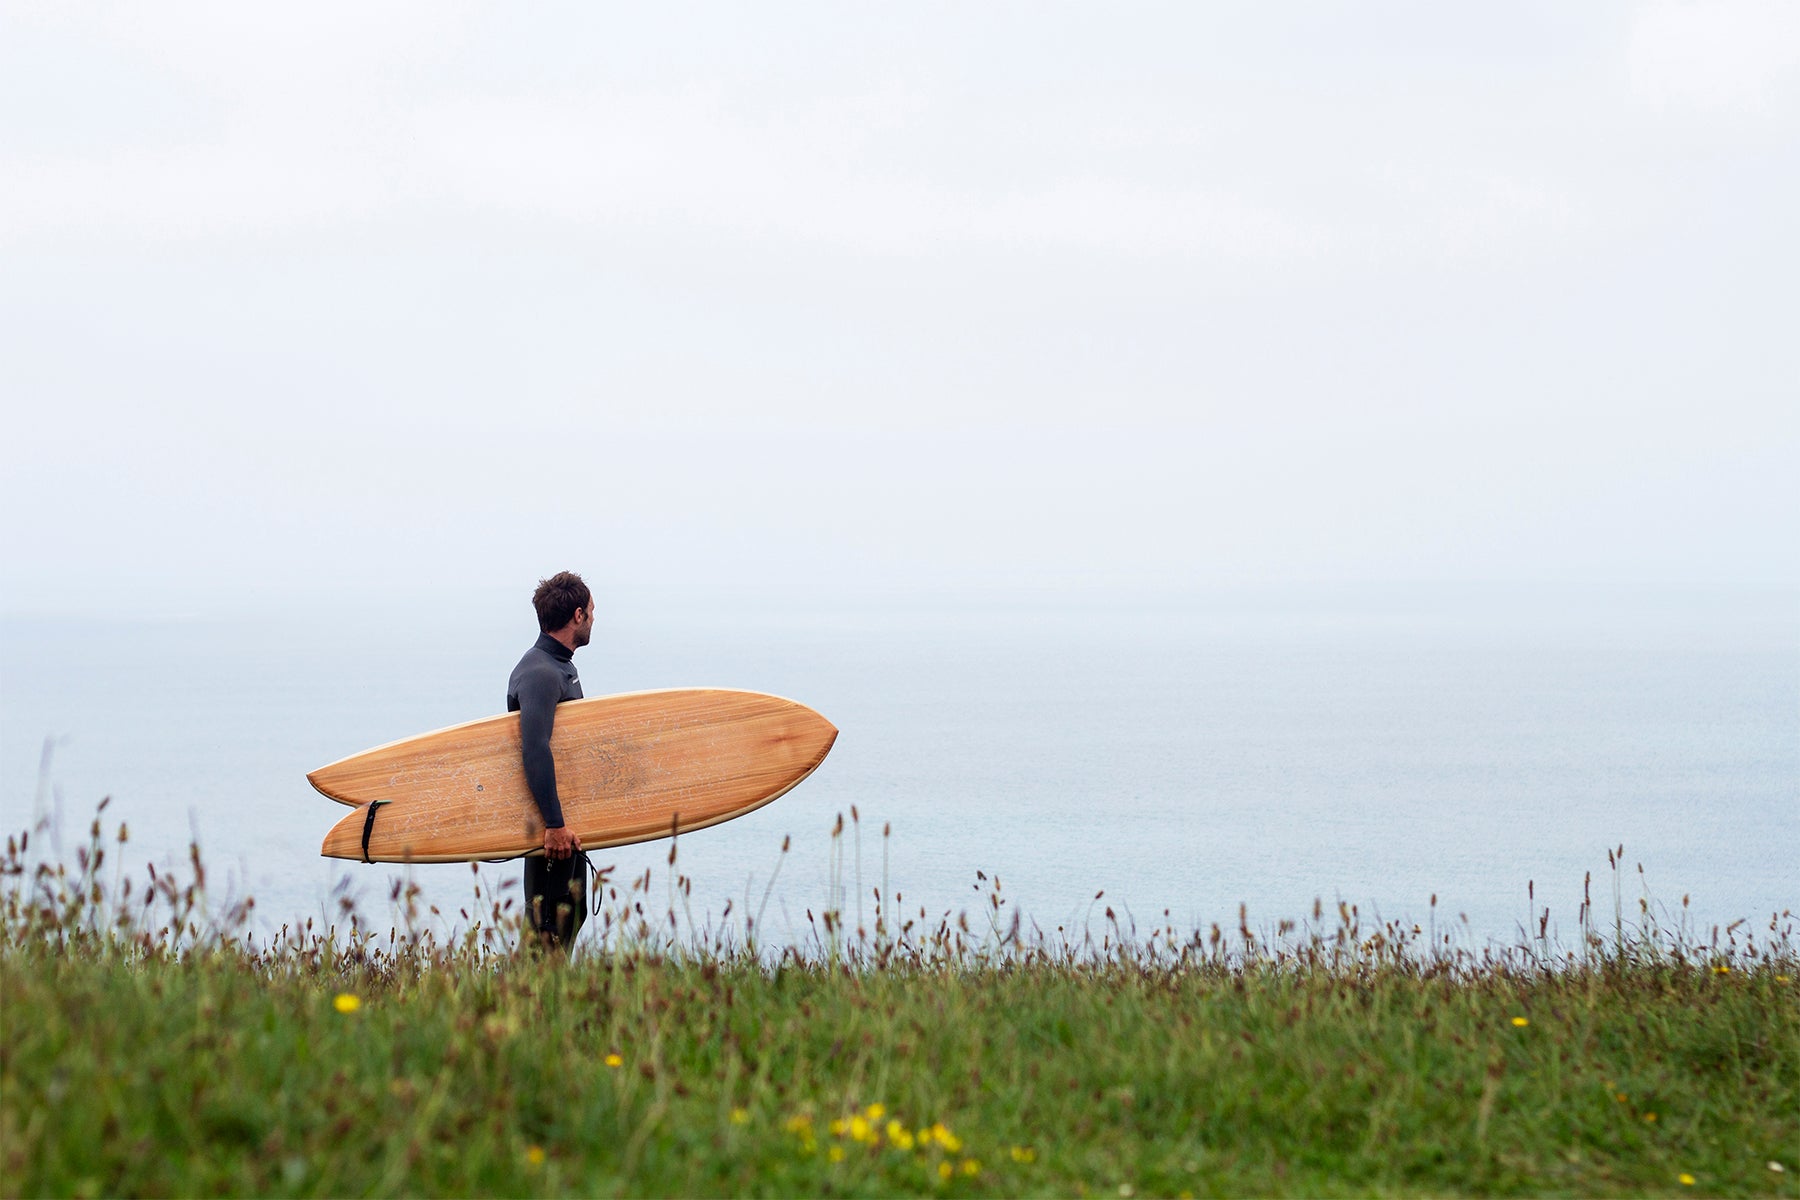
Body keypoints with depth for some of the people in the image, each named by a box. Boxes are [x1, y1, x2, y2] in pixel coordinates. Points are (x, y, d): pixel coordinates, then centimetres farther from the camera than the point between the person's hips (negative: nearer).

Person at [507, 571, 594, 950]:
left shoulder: (562, 667, 15)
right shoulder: (540, 674, -19)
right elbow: (535, 751, -28)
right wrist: (554, 823, -31)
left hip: (565, 812, 10)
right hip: (551, 816, -10)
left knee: (572, 912, 14)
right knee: (550, 923, -8)